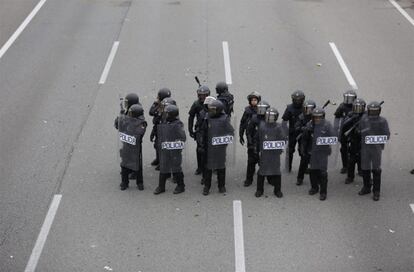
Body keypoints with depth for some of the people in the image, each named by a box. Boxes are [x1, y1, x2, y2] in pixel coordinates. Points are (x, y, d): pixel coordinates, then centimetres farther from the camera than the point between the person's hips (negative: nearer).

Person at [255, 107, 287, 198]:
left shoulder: (278, 127, -2)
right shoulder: (262, 126, 2)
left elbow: (284, 139, 0)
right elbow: (258, 139, 10)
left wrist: (280, 149, -5)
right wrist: (259, 150, 9)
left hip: (275, 153, -1)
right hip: (264, 152, 1)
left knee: (276, 171, 4)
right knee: (262, 171, 5)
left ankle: (277, 190, 17)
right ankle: (259, 190, 17)